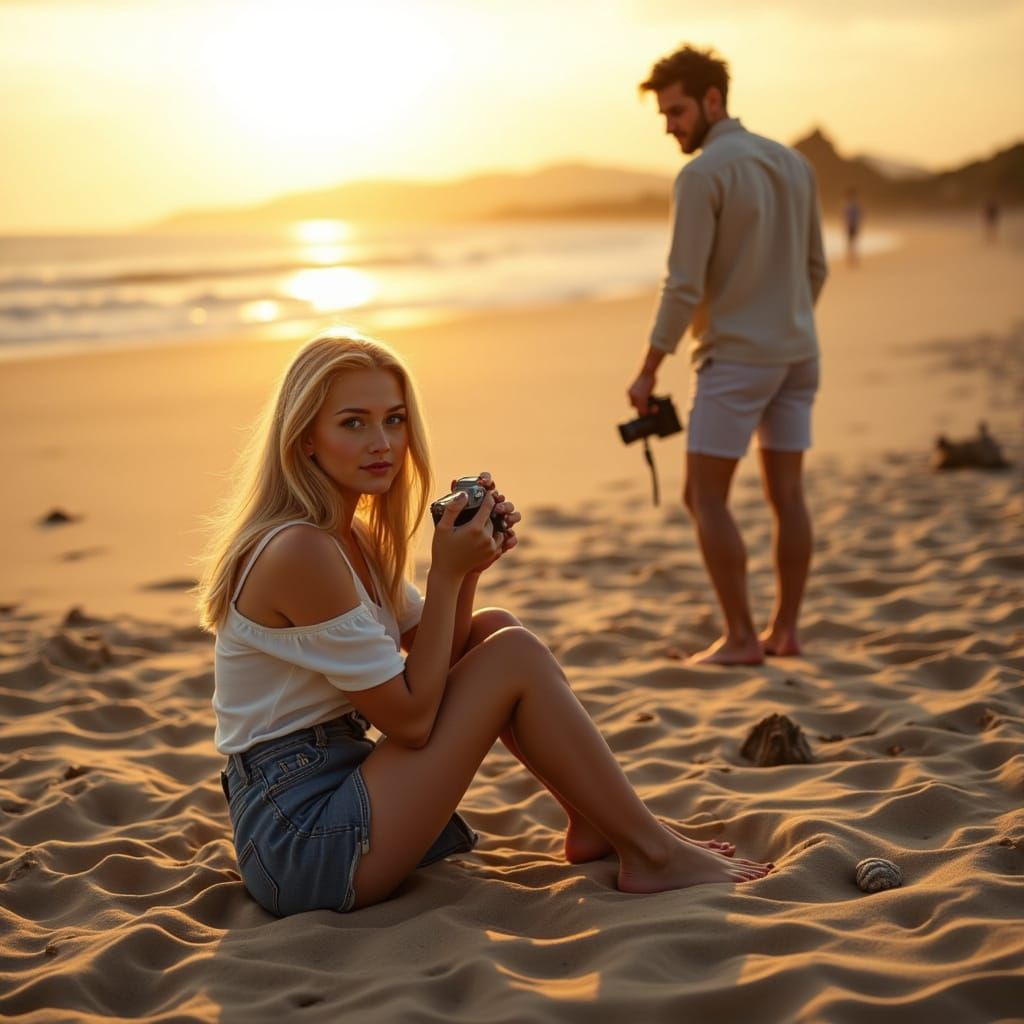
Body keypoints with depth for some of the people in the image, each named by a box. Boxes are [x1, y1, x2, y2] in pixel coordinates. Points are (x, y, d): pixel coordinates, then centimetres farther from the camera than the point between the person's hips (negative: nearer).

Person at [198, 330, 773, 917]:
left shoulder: (349, 537, 9)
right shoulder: (299, 552, -22)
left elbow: (441, 650, 13)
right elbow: (411, 719, -18)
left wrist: (467, 569, -4)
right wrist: (447, 572, -15)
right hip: (301, 842, -10)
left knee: (495, 629, 9)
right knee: (514, 656, -11)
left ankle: (597, 826, 13)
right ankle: (652, 856, 0)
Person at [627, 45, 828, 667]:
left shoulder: (702, 175, -13)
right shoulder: (794, 164, 11)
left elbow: (685, 285, -17)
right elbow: (815, 269, 16)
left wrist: (649, 369, -10)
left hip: (735, 357, -8)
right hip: (797, 354, 8)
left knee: (706, 497, 0)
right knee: (787, 494, 9)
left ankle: (741, 638, -1)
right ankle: (785, 631, 13)